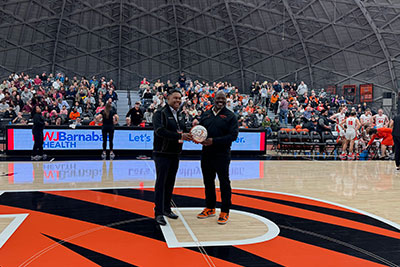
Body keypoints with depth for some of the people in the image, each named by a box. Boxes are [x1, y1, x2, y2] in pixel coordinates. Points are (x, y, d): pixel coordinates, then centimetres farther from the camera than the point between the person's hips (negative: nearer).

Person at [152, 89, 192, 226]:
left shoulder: (179, 115, 14)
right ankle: (158, 213, 1)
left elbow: (184, 131, 14)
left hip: (175, 154, 7)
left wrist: (191, 136, -9)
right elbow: (160, 131, -25)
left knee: (170, 183, 14)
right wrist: (179, 136, -30)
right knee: (161, 183, -4)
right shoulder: (160, 113, -11)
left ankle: (166, 209, 25)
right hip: (162, 154, -7)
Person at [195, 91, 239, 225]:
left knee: (224, 182, 1)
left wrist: (214, 141, -19)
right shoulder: (206, 114, 11)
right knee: (208, 181, 13)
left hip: (222, 155, -5)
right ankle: (210, 208, 28)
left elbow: (233, 135, -12)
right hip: (206, 153, 5)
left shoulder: (230, 116, -4)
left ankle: (225, 211, 12)